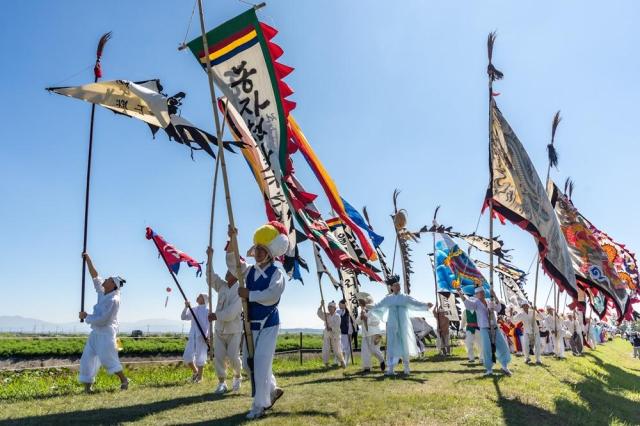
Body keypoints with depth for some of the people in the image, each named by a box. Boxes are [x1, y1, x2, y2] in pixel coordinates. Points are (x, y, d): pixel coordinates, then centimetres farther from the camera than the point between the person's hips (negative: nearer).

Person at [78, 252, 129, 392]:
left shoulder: (113, 300, -22)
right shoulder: (102, 292, 2)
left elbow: (102, 319, -22)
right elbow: (94, 275, 8)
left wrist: (86, 316, -10)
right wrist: (88, 259, 2)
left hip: (106, 332, -9)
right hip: (96, 332, 9)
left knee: (107, 358, -9)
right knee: (88, 357, 7)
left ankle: (124, 380, 4)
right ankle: (87, 386, 13)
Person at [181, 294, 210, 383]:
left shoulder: (207, 311, 0)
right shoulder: (193, 310, 16)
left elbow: (210, 325, -5)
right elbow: (183, 317, 10)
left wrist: (208, 336, -18)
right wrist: (186, 307, -4)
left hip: (202, 337, -4)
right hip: (192, 336, 4)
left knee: (200, 357, 0)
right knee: (187, 357, -2)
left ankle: (200, 376, 17)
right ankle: (195, 371, 22)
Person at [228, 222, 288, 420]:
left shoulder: (277, 273, -13)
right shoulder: (249, 271, 6)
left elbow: (271, 296, -26)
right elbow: (232, 264, -4)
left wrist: (249, 294, -20)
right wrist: (232, 241, -14)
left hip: (268, 325, -7)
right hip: (251, 324, 7)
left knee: (261, 363, -7)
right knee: (249, 362, 15)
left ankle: (259, 405, 8)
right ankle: (272, 390, 35)